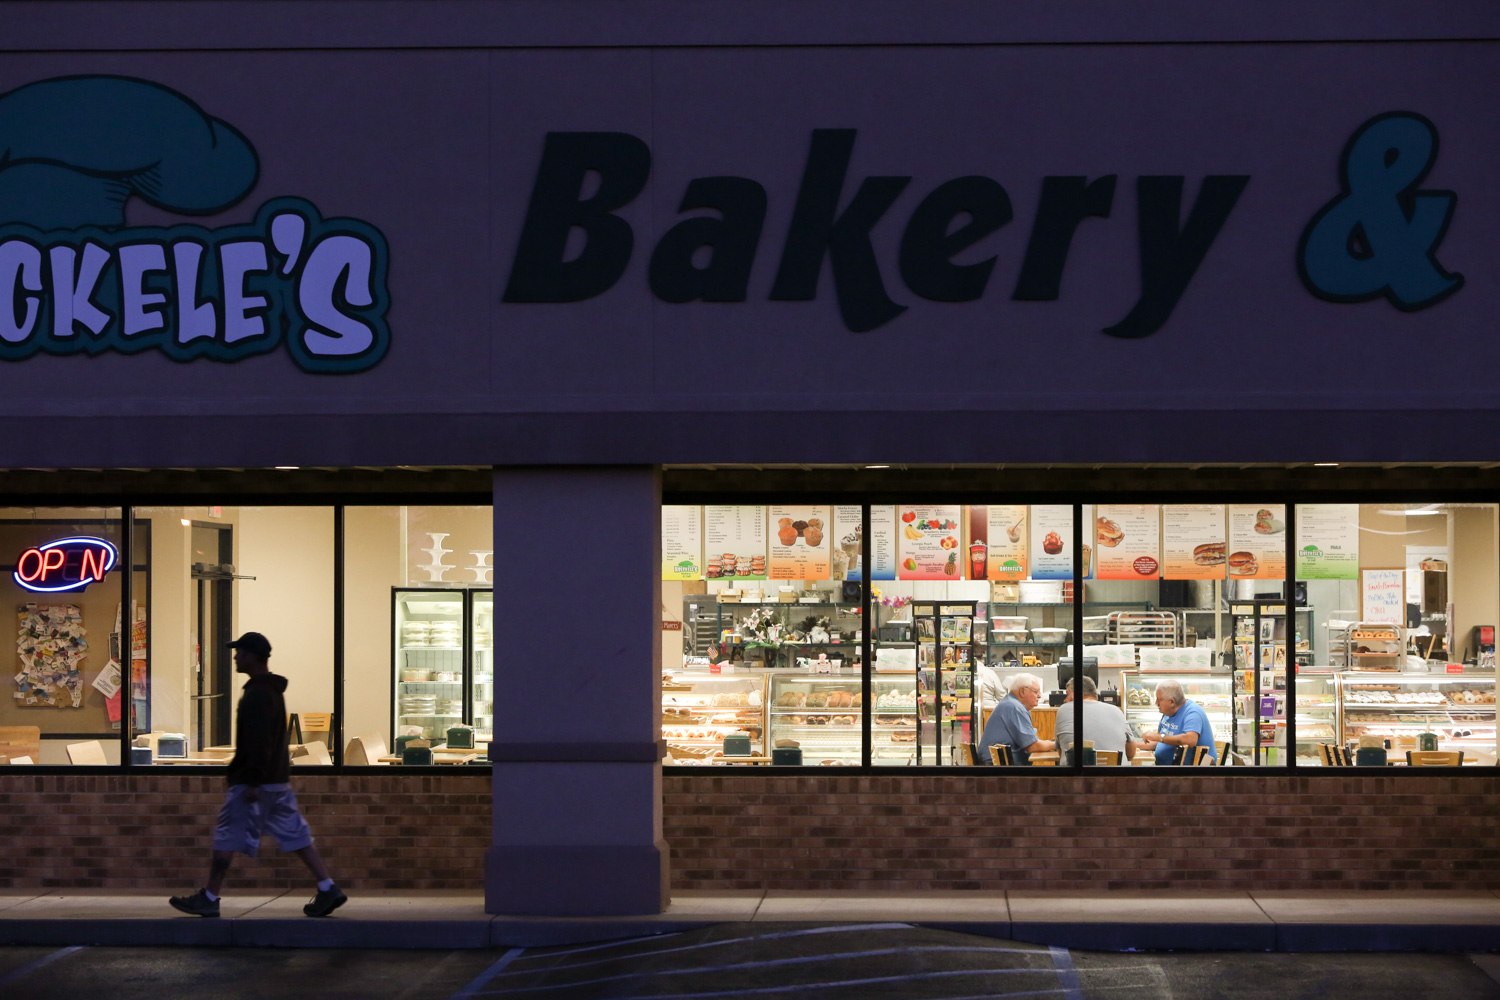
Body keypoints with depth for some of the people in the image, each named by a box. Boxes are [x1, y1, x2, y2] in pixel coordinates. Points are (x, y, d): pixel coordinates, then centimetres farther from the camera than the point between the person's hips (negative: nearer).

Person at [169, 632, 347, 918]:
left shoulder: (258, 694, -16)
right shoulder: (272, 690, 16)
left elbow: (258, 742, -22)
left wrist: (253, 782, -23)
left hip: (254, 782, -10)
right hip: (278, 781, 10)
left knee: (227, 839, 0)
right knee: (295, 836, 7)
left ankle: (209, 899, 6)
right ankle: (328, 889, 1)